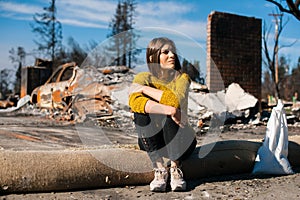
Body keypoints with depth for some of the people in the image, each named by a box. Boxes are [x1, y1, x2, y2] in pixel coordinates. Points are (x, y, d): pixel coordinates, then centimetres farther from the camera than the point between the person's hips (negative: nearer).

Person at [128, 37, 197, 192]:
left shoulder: (182, 78, -6)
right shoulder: (143, 78, -7)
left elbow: (176, 101, -30)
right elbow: (134, 101, -31)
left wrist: (145, 88, -23)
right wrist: (169, 110, -41)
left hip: (179, 141, 0)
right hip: (151, 141, 1)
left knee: (170, 117, -30)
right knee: (141, 114, -27)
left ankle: (175, 169, -15)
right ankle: (160, 169, -20)